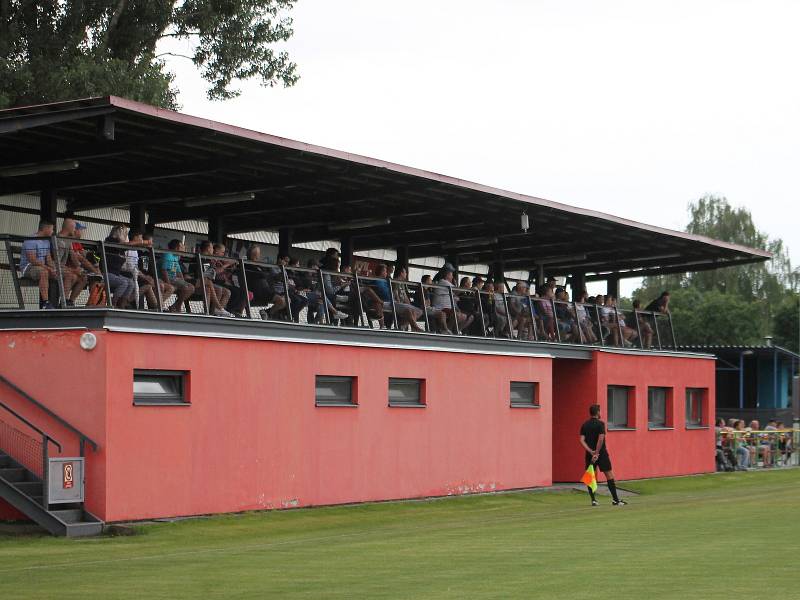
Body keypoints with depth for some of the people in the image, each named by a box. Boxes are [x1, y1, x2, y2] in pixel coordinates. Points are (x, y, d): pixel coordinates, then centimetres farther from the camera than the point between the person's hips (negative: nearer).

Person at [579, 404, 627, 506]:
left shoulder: (584, 425, 6)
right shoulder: (600, 424, -8)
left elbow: (582, 440, -3)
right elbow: (601, 439, -18)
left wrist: (591, 451, -10)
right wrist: (596, 453, -16)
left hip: (590, 454, 4)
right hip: (602, 453, -4)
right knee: (609, 475, 1)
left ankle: (593, 500, 6)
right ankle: (615, 500, -1)